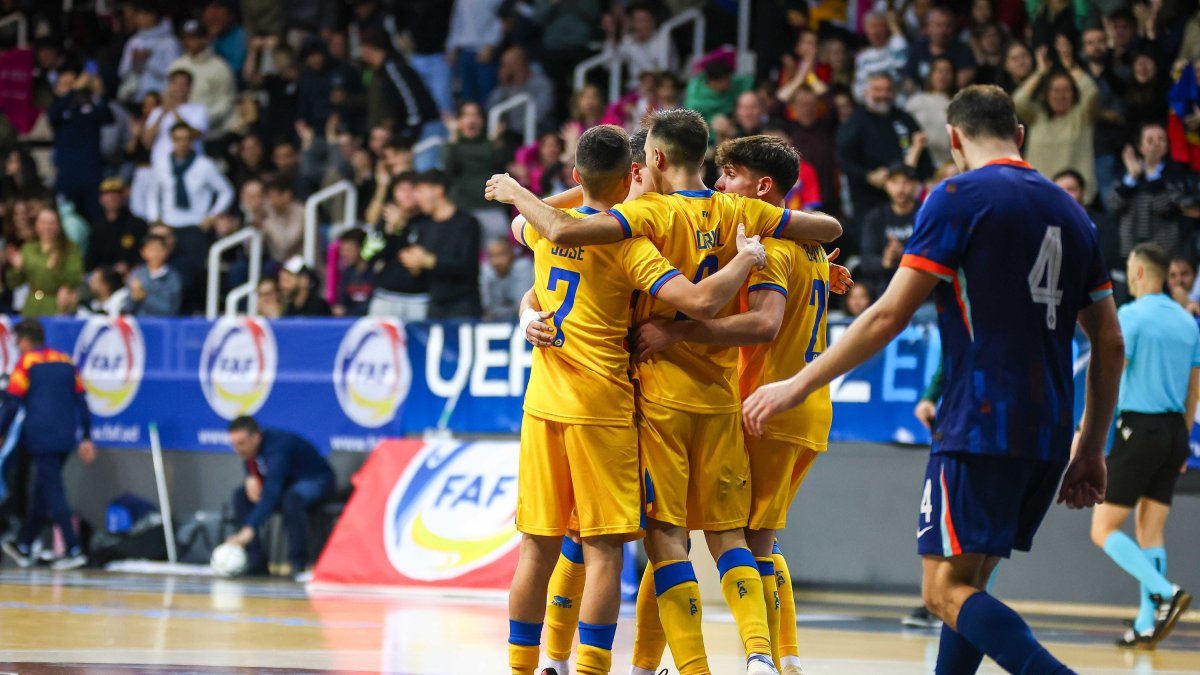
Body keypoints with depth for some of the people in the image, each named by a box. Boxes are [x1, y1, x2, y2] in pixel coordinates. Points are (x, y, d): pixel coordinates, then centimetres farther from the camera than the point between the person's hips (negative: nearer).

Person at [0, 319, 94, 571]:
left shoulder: (26, 363, -2)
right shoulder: (66, 362, 14)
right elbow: (81, 401, 13)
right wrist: (86, 438, 15)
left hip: (41, 439, -6)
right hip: (66, 439, 6)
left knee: (53, 494, -6)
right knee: (40, 493, 17)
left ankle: (74, 550, -14)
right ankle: (23, 546, 26)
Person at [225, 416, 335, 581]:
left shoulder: (276, 448, -36)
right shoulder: (249, 446, -10)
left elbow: (270, 495, -48)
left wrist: (249, 530, -58)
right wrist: (252, 478, -14)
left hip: (317, 482, -9)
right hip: (289, 482, 9)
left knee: (292, 499, -40)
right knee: (241, 495, -5)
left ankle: (299, 563, -32)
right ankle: (255, 559, -6)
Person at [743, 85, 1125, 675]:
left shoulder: (959, 198, -4)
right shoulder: (1070, 211, 16)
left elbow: (890, 316, -9)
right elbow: (1110, 345, 15)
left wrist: (798, 385, -2)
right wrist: (1091, 450, 21)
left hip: (981, 427, -7)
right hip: (1047, 438, 7)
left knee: (947, 592, -9)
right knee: (968, 583, 16)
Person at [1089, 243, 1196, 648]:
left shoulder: (1132, 316, -9)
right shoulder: (1187, 321, 12)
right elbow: (1193, 390, 16)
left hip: (1139, 428, -7)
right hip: (1174, 432, 7)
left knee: (1104, 530, -1)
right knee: (1151, 534, 10)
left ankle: (1166, 594, -17)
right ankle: (1147, 626, 5)